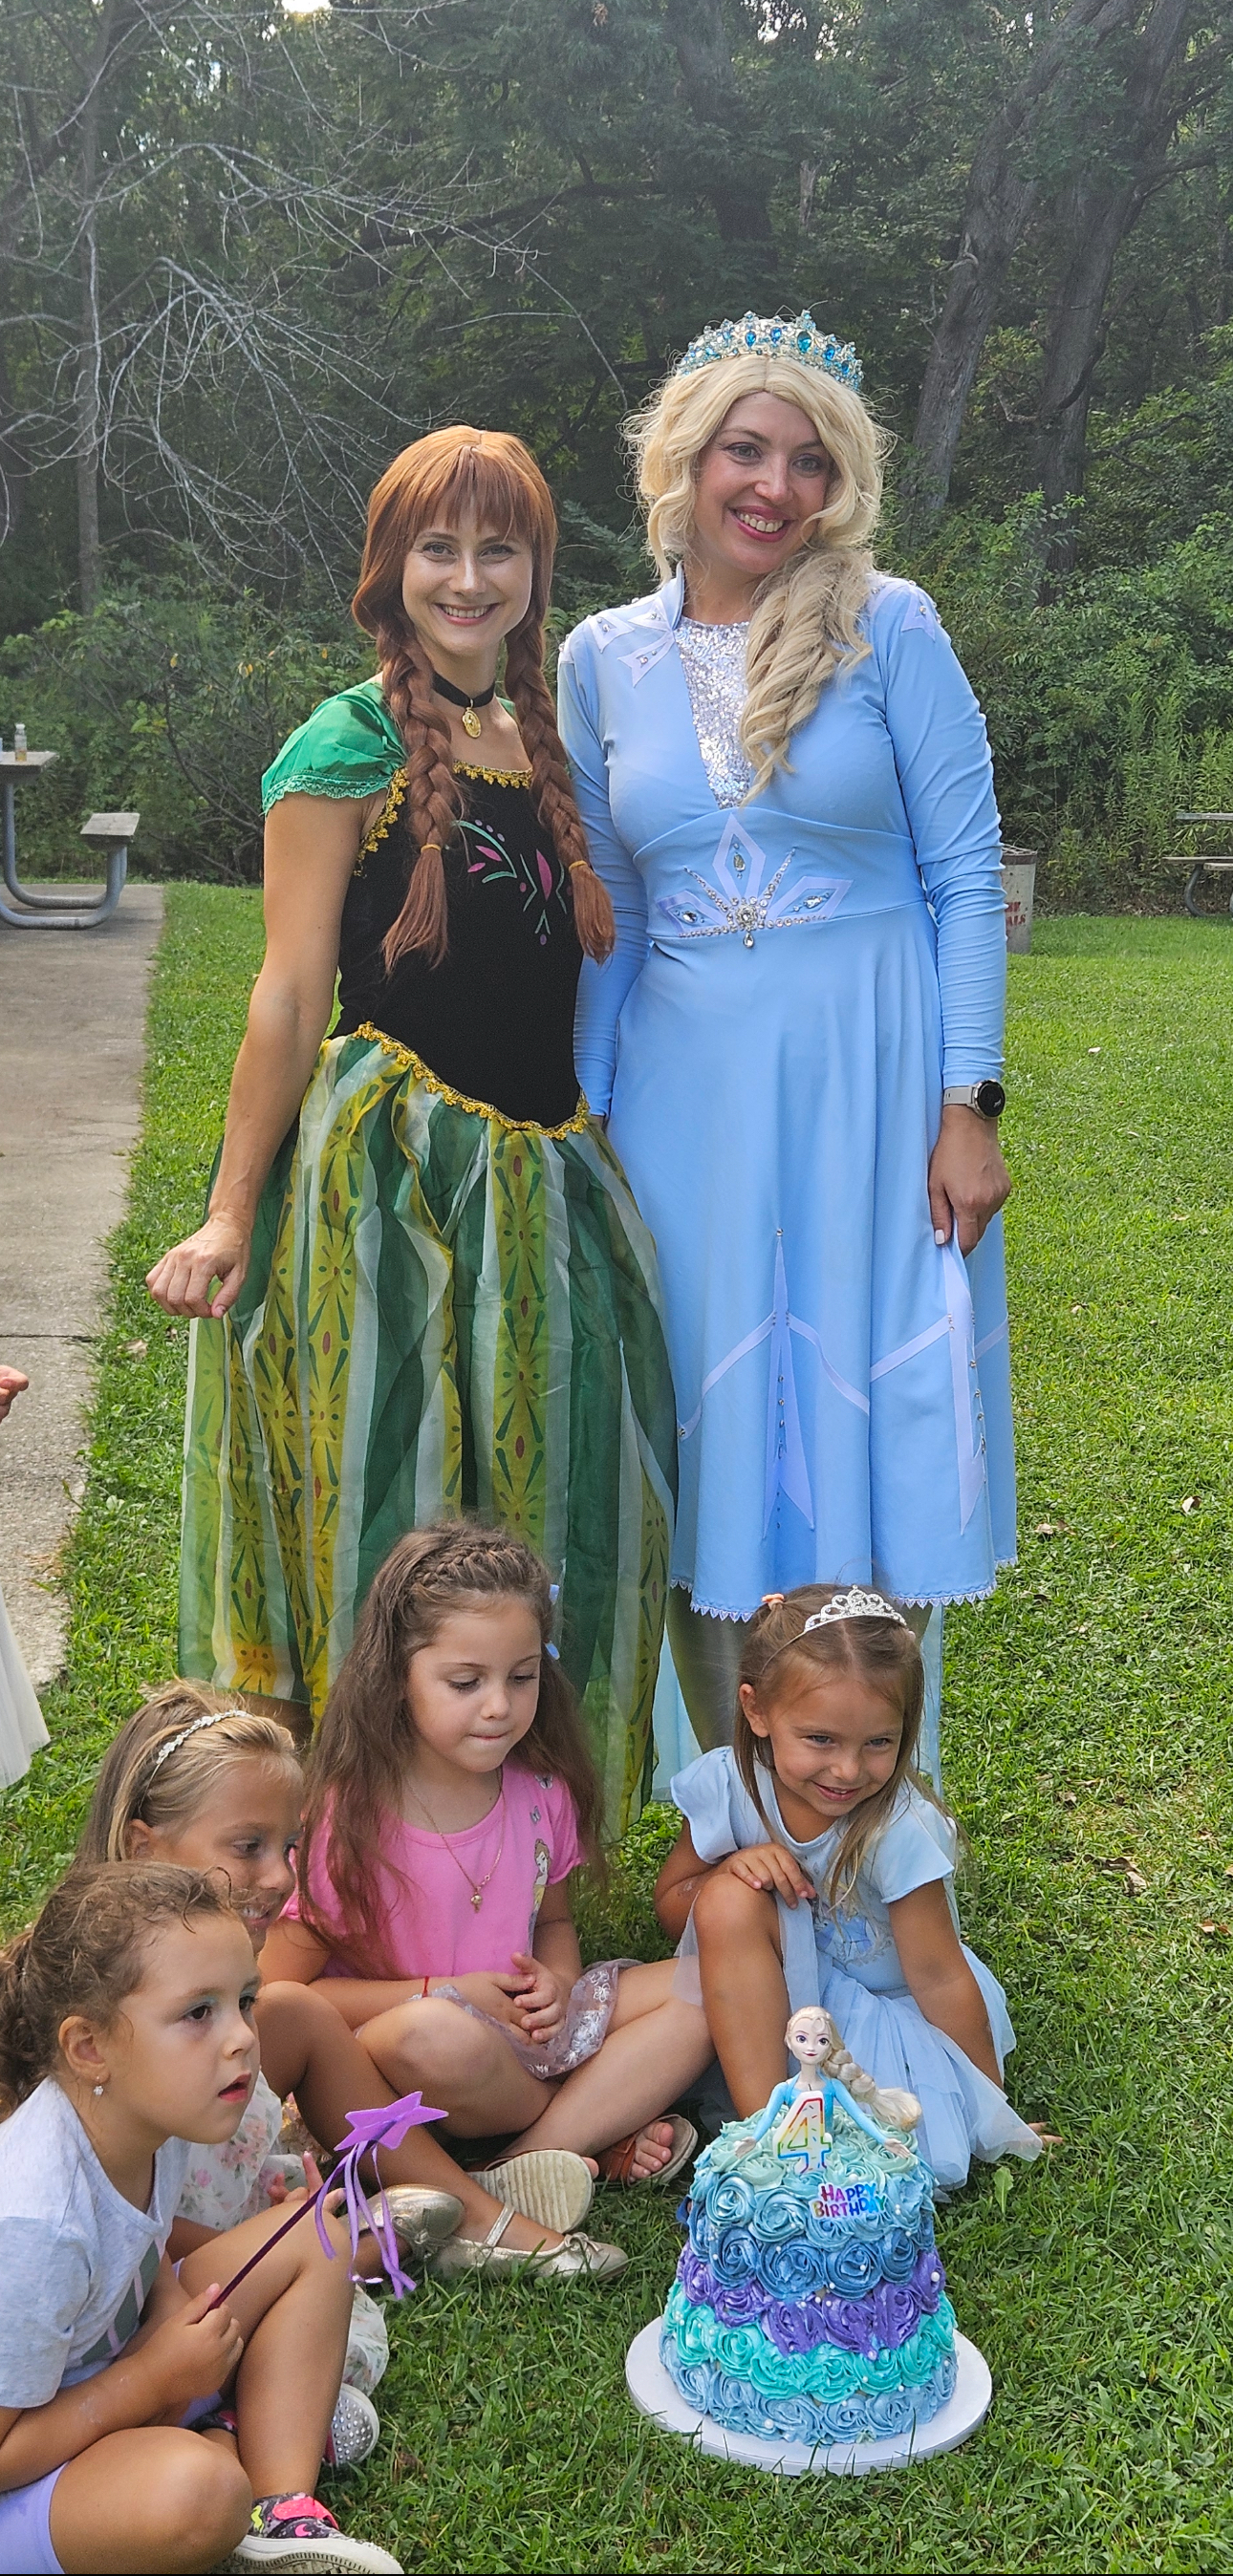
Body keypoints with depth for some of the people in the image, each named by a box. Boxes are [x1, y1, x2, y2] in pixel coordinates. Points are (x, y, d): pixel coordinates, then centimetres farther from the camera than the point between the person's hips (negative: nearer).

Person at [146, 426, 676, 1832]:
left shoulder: (546, 746, 13)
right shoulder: (349, 746, -6)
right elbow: (288, 999, -9)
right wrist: (232, 1216, -10)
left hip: (536, 1181, 7)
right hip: (387, 1173, -6)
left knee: (545, 1511, 11)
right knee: (383, 1518, 0)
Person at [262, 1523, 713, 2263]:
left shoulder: (541, 1793, -1)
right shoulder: (350, 1818, -16)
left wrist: (557, 1981, -7)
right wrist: (446, 1995, -18)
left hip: (520, 2031, 6)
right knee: (434, 2036, -39)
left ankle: (526, 2166, -20)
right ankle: (601, 2132, -8)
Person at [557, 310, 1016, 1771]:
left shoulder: (889, 629, -2)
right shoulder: (604, 660, 6)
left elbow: (966, 876, -3)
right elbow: (604, 918, 12)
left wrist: (968, 1104, -9)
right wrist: (581, 1124, 10)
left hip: (868, 1082, -2)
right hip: (685, 1088, 2)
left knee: (870, 1432, 4)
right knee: (711, 1440, 7)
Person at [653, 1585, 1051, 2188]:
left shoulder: (900, 1829, -26)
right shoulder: (725, 1785, -17)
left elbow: (939, 1979, -16)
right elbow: (672, 1909, -3)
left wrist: (991, 2108, -9)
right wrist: (732, 1868, -24)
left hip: (889, 2008, -3)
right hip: (777, 2002, 3)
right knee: (728, 1900, -29)